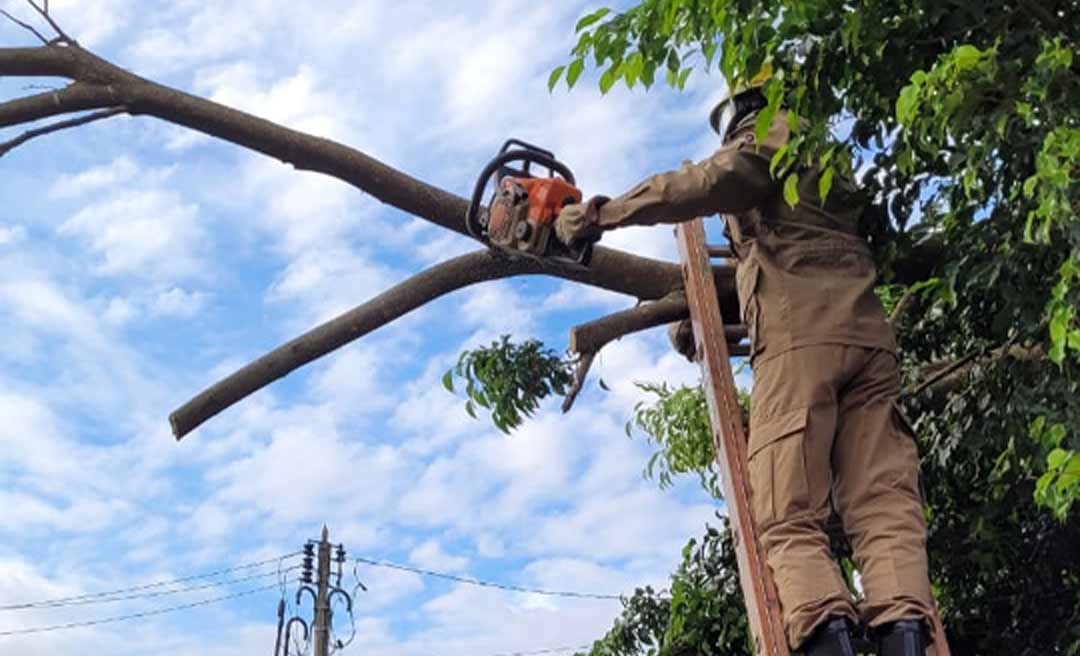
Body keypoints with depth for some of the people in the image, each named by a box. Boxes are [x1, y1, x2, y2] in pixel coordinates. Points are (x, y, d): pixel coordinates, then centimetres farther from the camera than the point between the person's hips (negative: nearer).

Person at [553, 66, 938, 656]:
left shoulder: (767, 135, 12)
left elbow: (714, 180, -10)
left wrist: (603, 214, -12)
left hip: (800, 335, -7)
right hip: (869, 335, 7)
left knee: (787, 519, -11)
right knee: (885, 510, -5)